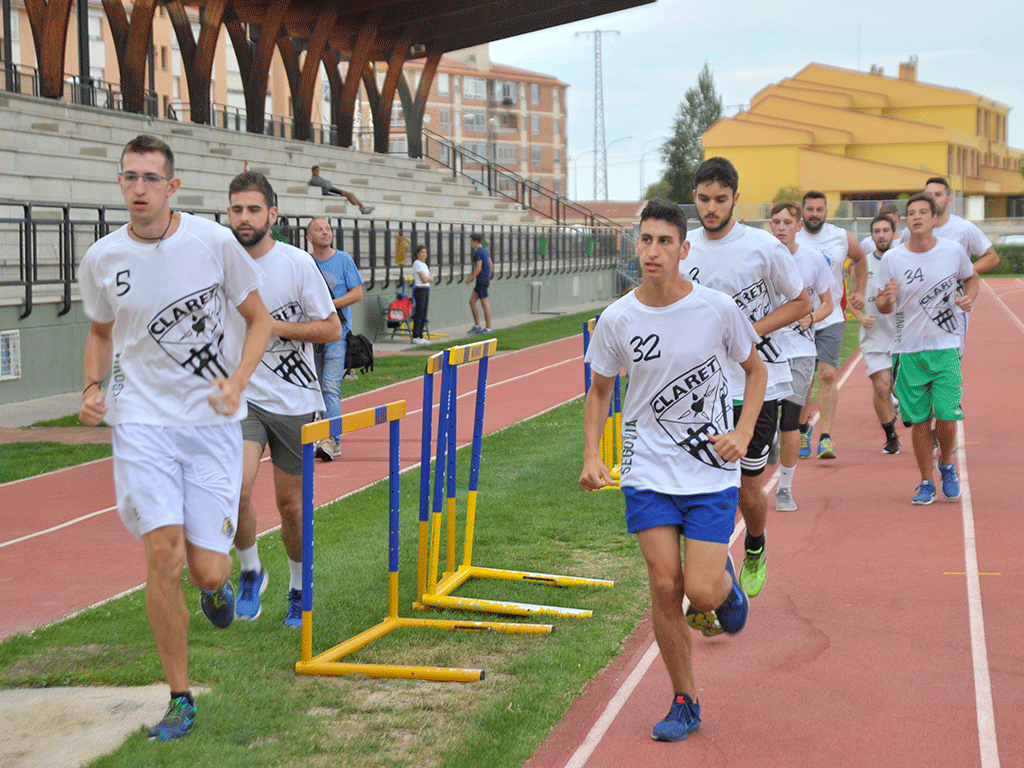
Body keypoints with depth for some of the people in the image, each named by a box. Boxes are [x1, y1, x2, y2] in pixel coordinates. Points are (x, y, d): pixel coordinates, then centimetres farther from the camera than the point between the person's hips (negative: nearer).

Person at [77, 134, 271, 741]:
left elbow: (259, 320, 4)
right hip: (142, 420, 1)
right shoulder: (102, 260, 0)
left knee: (207, 569, -5)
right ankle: (180, 697, 4)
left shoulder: (214, 242, -6)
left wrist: (237, 383, -12)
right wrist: (94, 385, 0)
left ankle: (217, 583, 37)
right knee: (163, 554, -12)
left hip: (214, 421, -1)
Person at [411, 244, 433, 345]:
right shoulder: (417, 263, -10)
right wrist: (429, 278, 4)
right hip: (420, 290, -9)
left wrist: (427, 278, -7)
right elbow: (424, 279, -15)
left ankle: (420, 336, 12)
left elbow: (431, 279, 13)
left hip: (426, 289, 9)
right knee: (419, 314, -8)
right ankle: (415, 337, -6)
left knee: (424, 314, 8)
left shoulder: (424, 264, 18)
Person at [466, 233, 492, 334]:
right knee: (472, 301, 12)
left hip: (482, 281, -10)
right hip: (485, 279, 10)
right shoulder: (484, 250, 15)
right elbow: (491, 265, 21)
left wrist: (470, 279, -11)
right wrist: (488, 278, 26)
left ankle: (488, 328, 0)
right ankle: (477, 326, 14)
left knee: (484, 303, -4)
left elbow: (478, 269, -21)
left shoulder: (478, 252, -16)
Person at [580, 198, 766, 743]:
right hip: (648, 469, 1)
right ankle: (684, 703, 15)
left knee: (701, 592, -9)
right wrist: (591, 456, -4)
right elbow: (599, 390, 9)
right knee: (665, 586, -3)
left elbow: (755, 369, 7)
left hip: (711, 471, -1)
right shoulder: (616, 319, -6)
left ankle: (725, 578, 31)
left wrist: (742, 433, -7)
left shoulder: (717, 309, -10)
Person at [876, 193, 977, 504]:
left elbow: (971, 277, 18)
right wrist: (886, 300, -20)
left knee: (947, 417, -6)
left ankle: (946, 465, 24)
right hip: (909, 350, 0)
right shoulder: (892, 259, -3)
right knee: (919, 420, 3)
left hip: (945, 348, 0)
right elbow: (883, 307, 4)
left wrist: (970, 297, -3)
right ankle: (926, 481, 19)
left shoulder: (954, 251, -2)